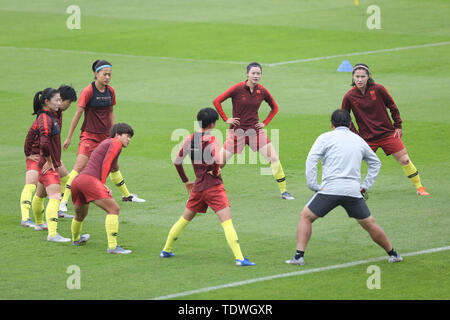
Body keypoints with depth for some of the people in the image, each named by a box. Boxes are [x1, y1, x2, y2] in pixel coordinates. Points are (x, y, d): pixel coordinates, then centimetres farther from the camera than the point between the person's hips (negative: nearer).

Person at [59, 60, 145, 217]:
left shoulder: (110, 91, 3)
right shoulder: (88, 91, -15)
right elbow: (78, 114, -12)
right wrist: (69, 137, -9)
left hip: (105, 135, 6)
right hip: (89, 135, -6)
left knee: (114, 166, 19)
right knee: (79, 166, -18)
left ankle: (126, 195, 38)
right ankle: (63, 201, -18)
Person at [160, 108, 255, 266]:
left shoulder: (189, 139, 5)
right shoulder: (211, 140, -12)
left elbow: (177, 161, 10)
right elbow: (217, 161, -27)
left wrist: (186, 181, 21)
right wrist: (216, 172, -6)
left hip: (198, 186, 6)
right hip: (214, 186, -6)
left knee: (184, 219, 22)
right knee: (227, 222, -10)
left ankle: (166, 250, 31)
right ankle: (239, 257, -19)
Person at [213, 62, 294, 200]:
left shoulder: (262, 91, -2)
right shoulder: (238, 89, -12)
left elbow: (275, 107, 16)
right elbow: (216, 101, -9)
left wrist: (265, 123, 6)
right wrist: (226, 119, -9)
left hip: (255, 130, 3)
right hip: (237, 130, -3)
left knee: (274, 158, -7)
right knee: (220, 162, -2)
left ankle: (283, 191, 5)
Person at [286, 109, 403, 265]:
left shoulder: (326, 137, 7)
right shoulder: (359, 140, 21)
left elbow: (311, 160, -6)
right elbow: (375, 162, 32)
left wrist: (313, 185, -5)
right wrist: (365, 186, 27)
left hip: (330, 188, -3)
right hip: (353, 191, 3)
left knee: (305, 216, 11)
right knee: (369, 224, 17)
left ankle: (299, 256, -1)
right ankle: (392, 254, 24)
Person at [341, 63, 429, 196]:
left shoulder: (378, 89, -9)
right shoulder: (349, 96, -9)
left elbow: (392, 106, 5)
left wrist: (398, 126, 5)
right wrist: (354, 133, 0)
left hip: (387, 133, 0)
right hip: (366, 138, 0)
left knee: (405, 160, -1)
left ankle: (419, 187, 15)